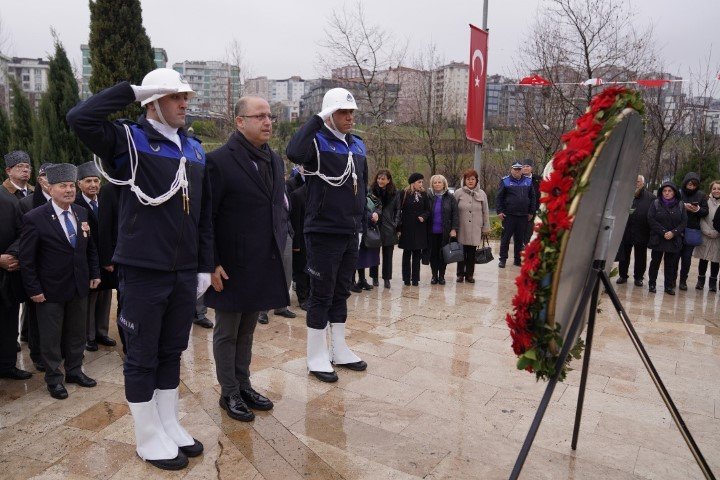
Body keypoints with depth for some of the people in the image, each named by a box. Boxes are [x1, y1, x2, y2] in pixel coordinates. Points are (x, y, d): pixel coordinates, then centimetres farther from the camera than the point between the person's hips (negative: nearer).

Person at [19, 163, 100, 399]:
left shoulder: (81, 213, 3)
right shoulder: (34, 218, -13)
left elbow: (90, 247, 13)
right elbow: (27, 259, -11)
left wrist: (95, 273, 7)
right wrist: (33, 290, -12)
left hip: (80, 287, 5)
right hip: (51, 290, -5)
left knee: (77, 333, 16)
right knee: (51, 337, 9)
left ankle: (74, 371, 33)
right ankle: (54, 378, 25)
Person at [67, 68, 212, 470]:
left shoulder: (195, 149, 11)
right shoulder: (128, 140, -4)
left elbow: (204, 213, 11)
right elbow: (80, 118, -24)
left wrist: (205, 265, 9)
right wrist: (132, 91, -15)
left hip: (185, 272, 5)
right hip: (143, 271, -5)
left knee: (172, 352, 17)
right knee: (142, 357, 8)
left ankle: (170, 426, 33)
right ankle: (149, 439, 24)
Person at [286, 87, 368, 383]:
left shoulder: (357, 145, 12)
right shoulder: (317, 141, -9)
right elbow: (293, 152, -33)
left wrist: (360, 222, 17)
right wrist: (317, 119, -23)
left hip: (350, 234, 7)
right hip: (323, 233, -7)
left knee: (341, 293, 16)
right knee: (321, 295, 2)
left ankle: (339, 350, 29)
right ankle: (317, 357, 15)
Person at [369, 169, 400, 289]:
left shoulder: (395, 192, 1)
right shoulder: (371, 190, -3)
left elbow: (397, 210, 6)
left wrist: (396, 225, 0)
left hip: (389, 229, 1)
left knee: (388, 255, 7)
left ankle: (387, 278, 17)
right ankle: (374, 277, 21)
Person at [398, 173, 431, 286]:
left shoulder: (423, 194, 8)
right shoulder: (403, 194, -2)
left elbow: (428, 210, 11)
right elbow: (398, 210, -4)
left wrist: (423, 216, -11)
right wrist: (399, 227, -10)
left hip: (419, 229, 3)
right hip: (407, 229, -3)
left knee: (417, 254, 5)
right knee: (407, 254, 5)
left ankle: (415, 278, 11)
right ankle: (406, 278, 11)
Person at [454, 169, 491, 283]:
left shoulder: (481, 194, 5)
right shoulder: (458, 193, 0)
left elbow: (486, 212, 7)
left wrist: (486, 228, 5)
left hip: (475, 229, 1)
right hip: (462, 228, -1)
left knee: (472, 252, 6)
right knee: (462, 252, 4)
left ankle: (470, 274, 17)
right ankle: (460, 274, 16)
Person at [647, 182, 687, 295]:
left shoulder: (680, 205, 5)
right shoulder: (656, 203, 0)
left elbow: (684, 222, 1)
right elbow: (651, 219, -7)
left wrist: (673, 232, -13)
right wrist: (663, 232, -14)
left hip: (674, 240, 1)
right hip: (658, 239, -1)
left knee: (671, 263, 4)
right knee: (655, 261, 5)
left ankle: (669, 286, 12)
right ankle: (651, 284, 14)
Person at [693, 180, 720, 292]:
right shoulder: (706, 201, 0)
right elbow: (701, 218, -4)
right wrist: (708, 231, -13)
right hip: (705, 236, 0)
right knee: (703, 259, 6)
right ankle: (701, 280, 20)